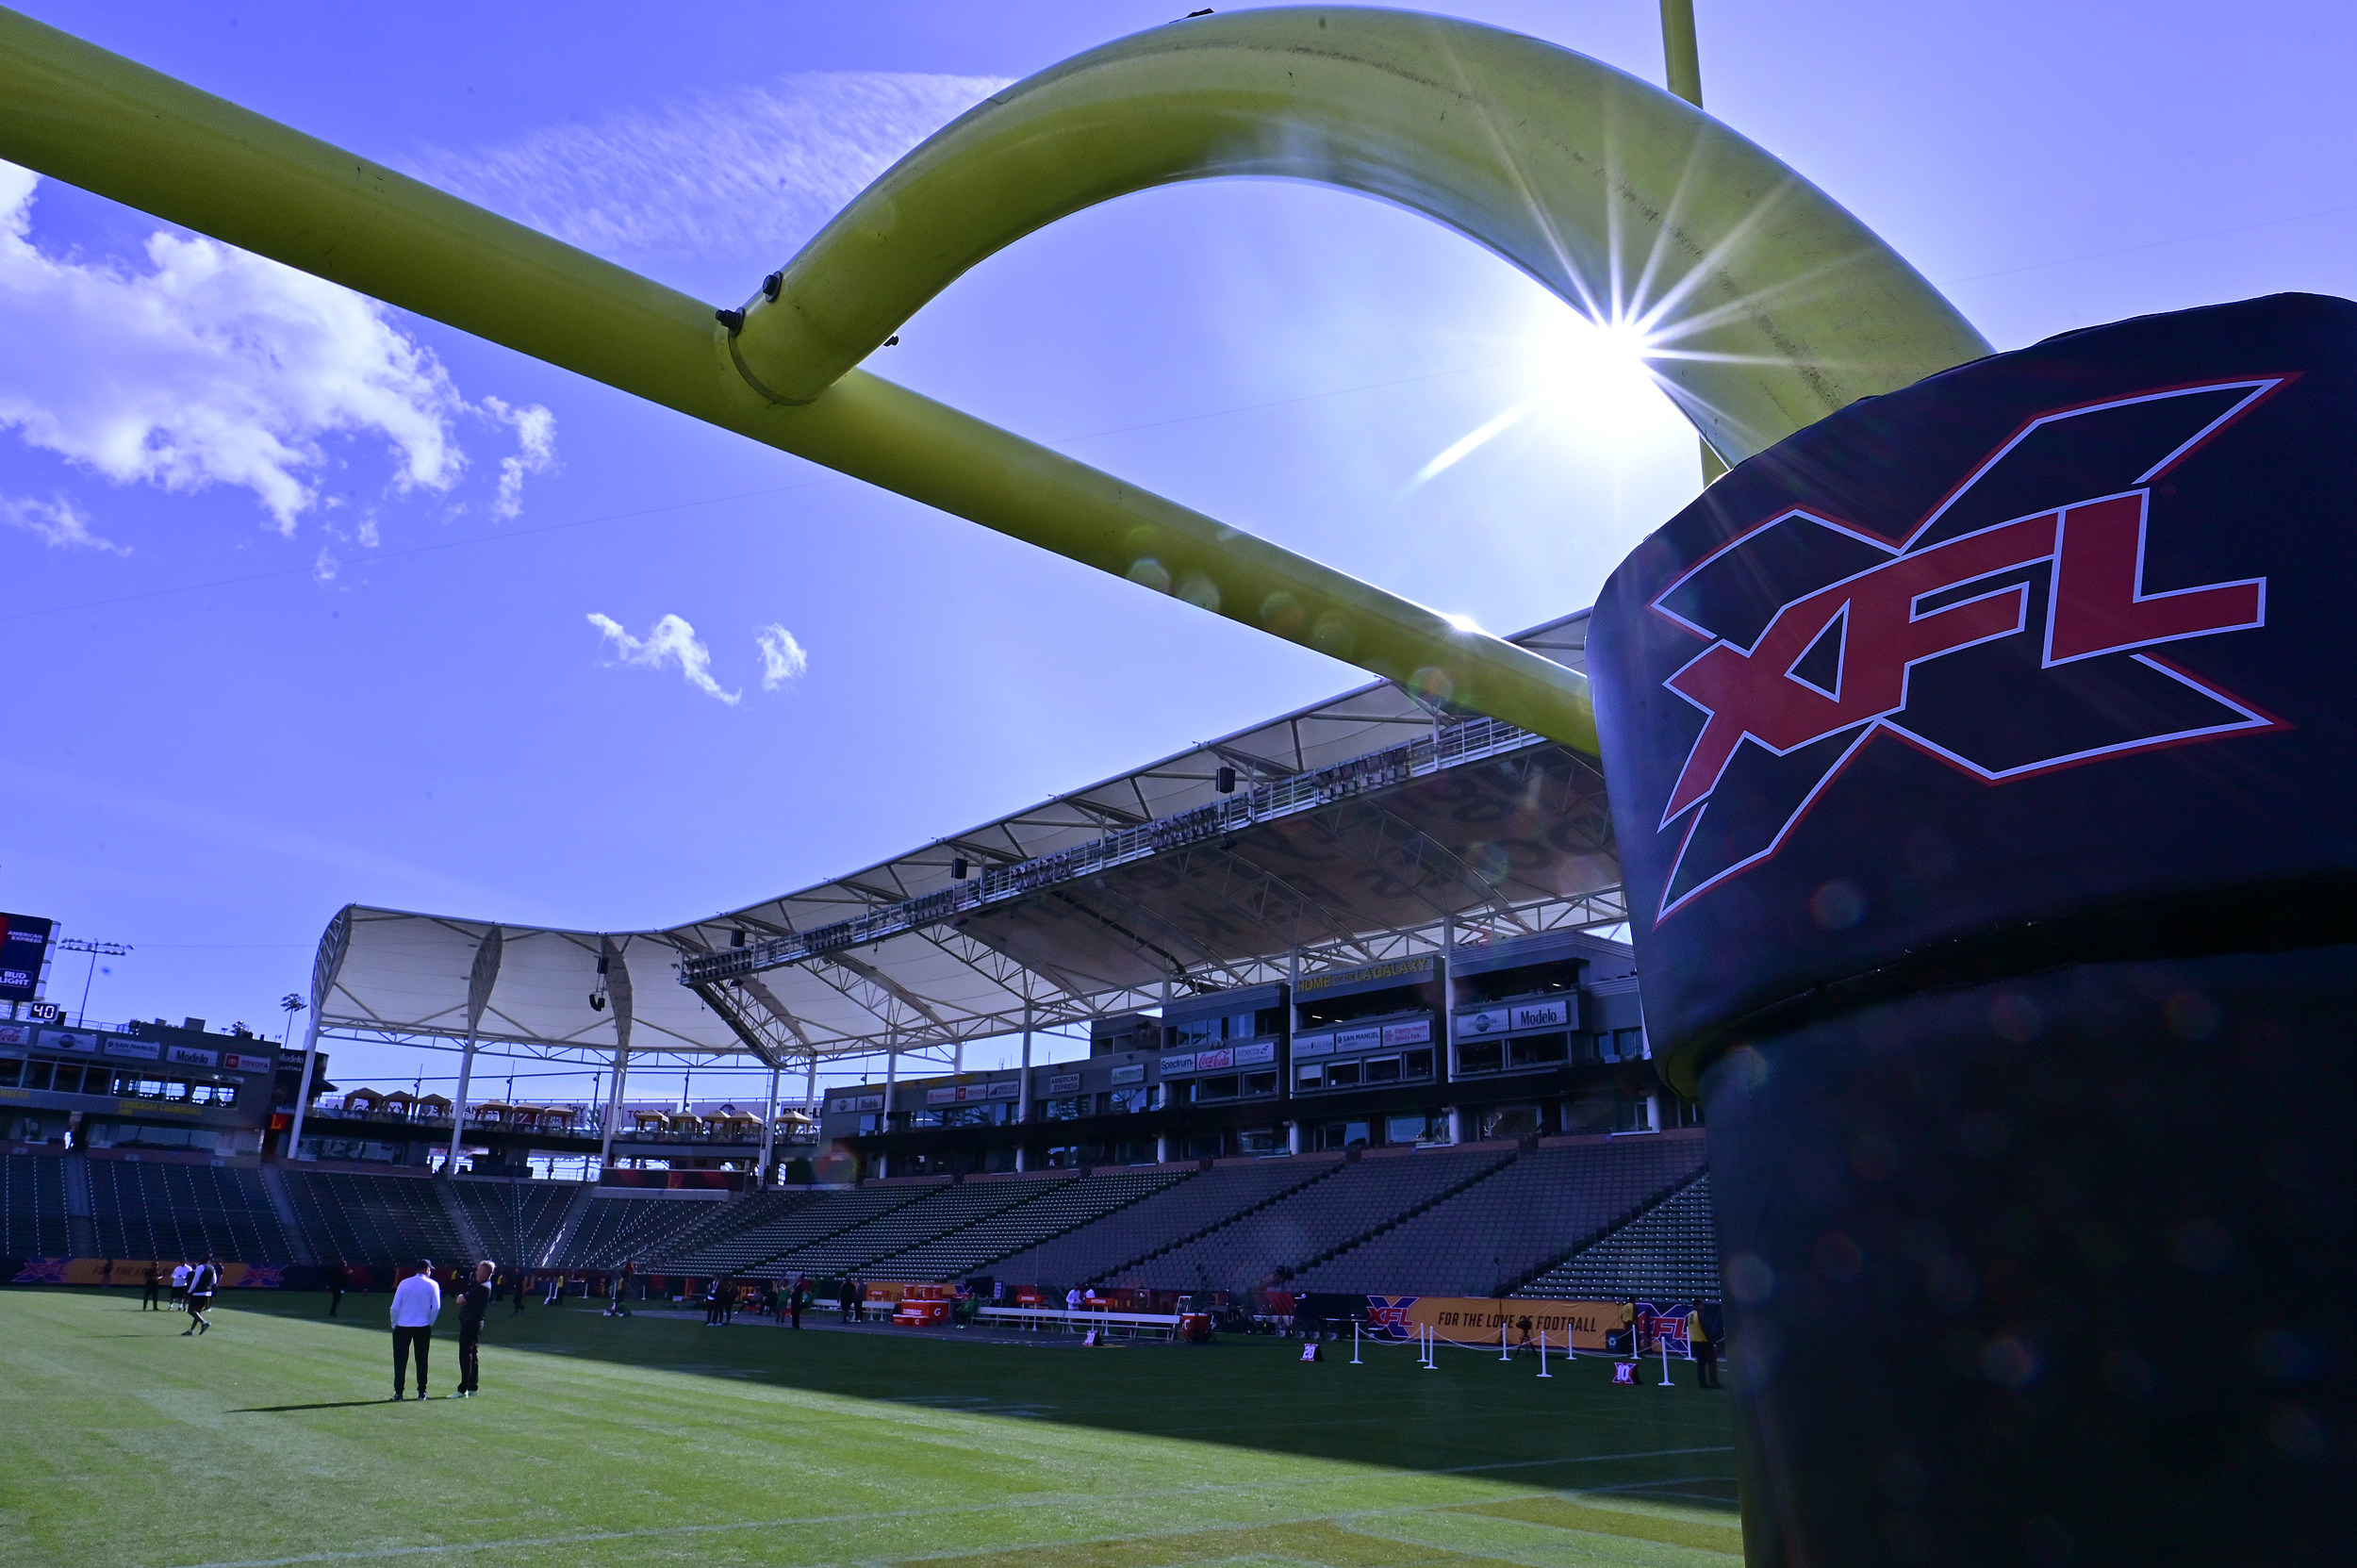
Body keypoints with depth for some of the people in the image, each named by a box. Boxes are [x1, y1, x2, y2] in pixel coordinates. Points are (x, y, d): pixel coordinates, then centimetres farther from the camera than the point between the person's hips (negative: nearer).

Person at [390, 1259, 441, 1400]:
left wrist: (394, 1325, 8)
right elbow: (436, 1308, -5)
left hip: (402, 1327, 0)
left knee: (400, 1360, 7)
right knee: (422, 1360, 9)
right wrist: (429, 1323, 8)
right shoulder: (432, 1285, 0)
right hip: (423, 1327, 0)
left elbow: (395, 1307, -3)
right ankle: (422, 1392, 10)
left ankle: (399, 1392, 4)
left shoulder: (404, 1283, 0)